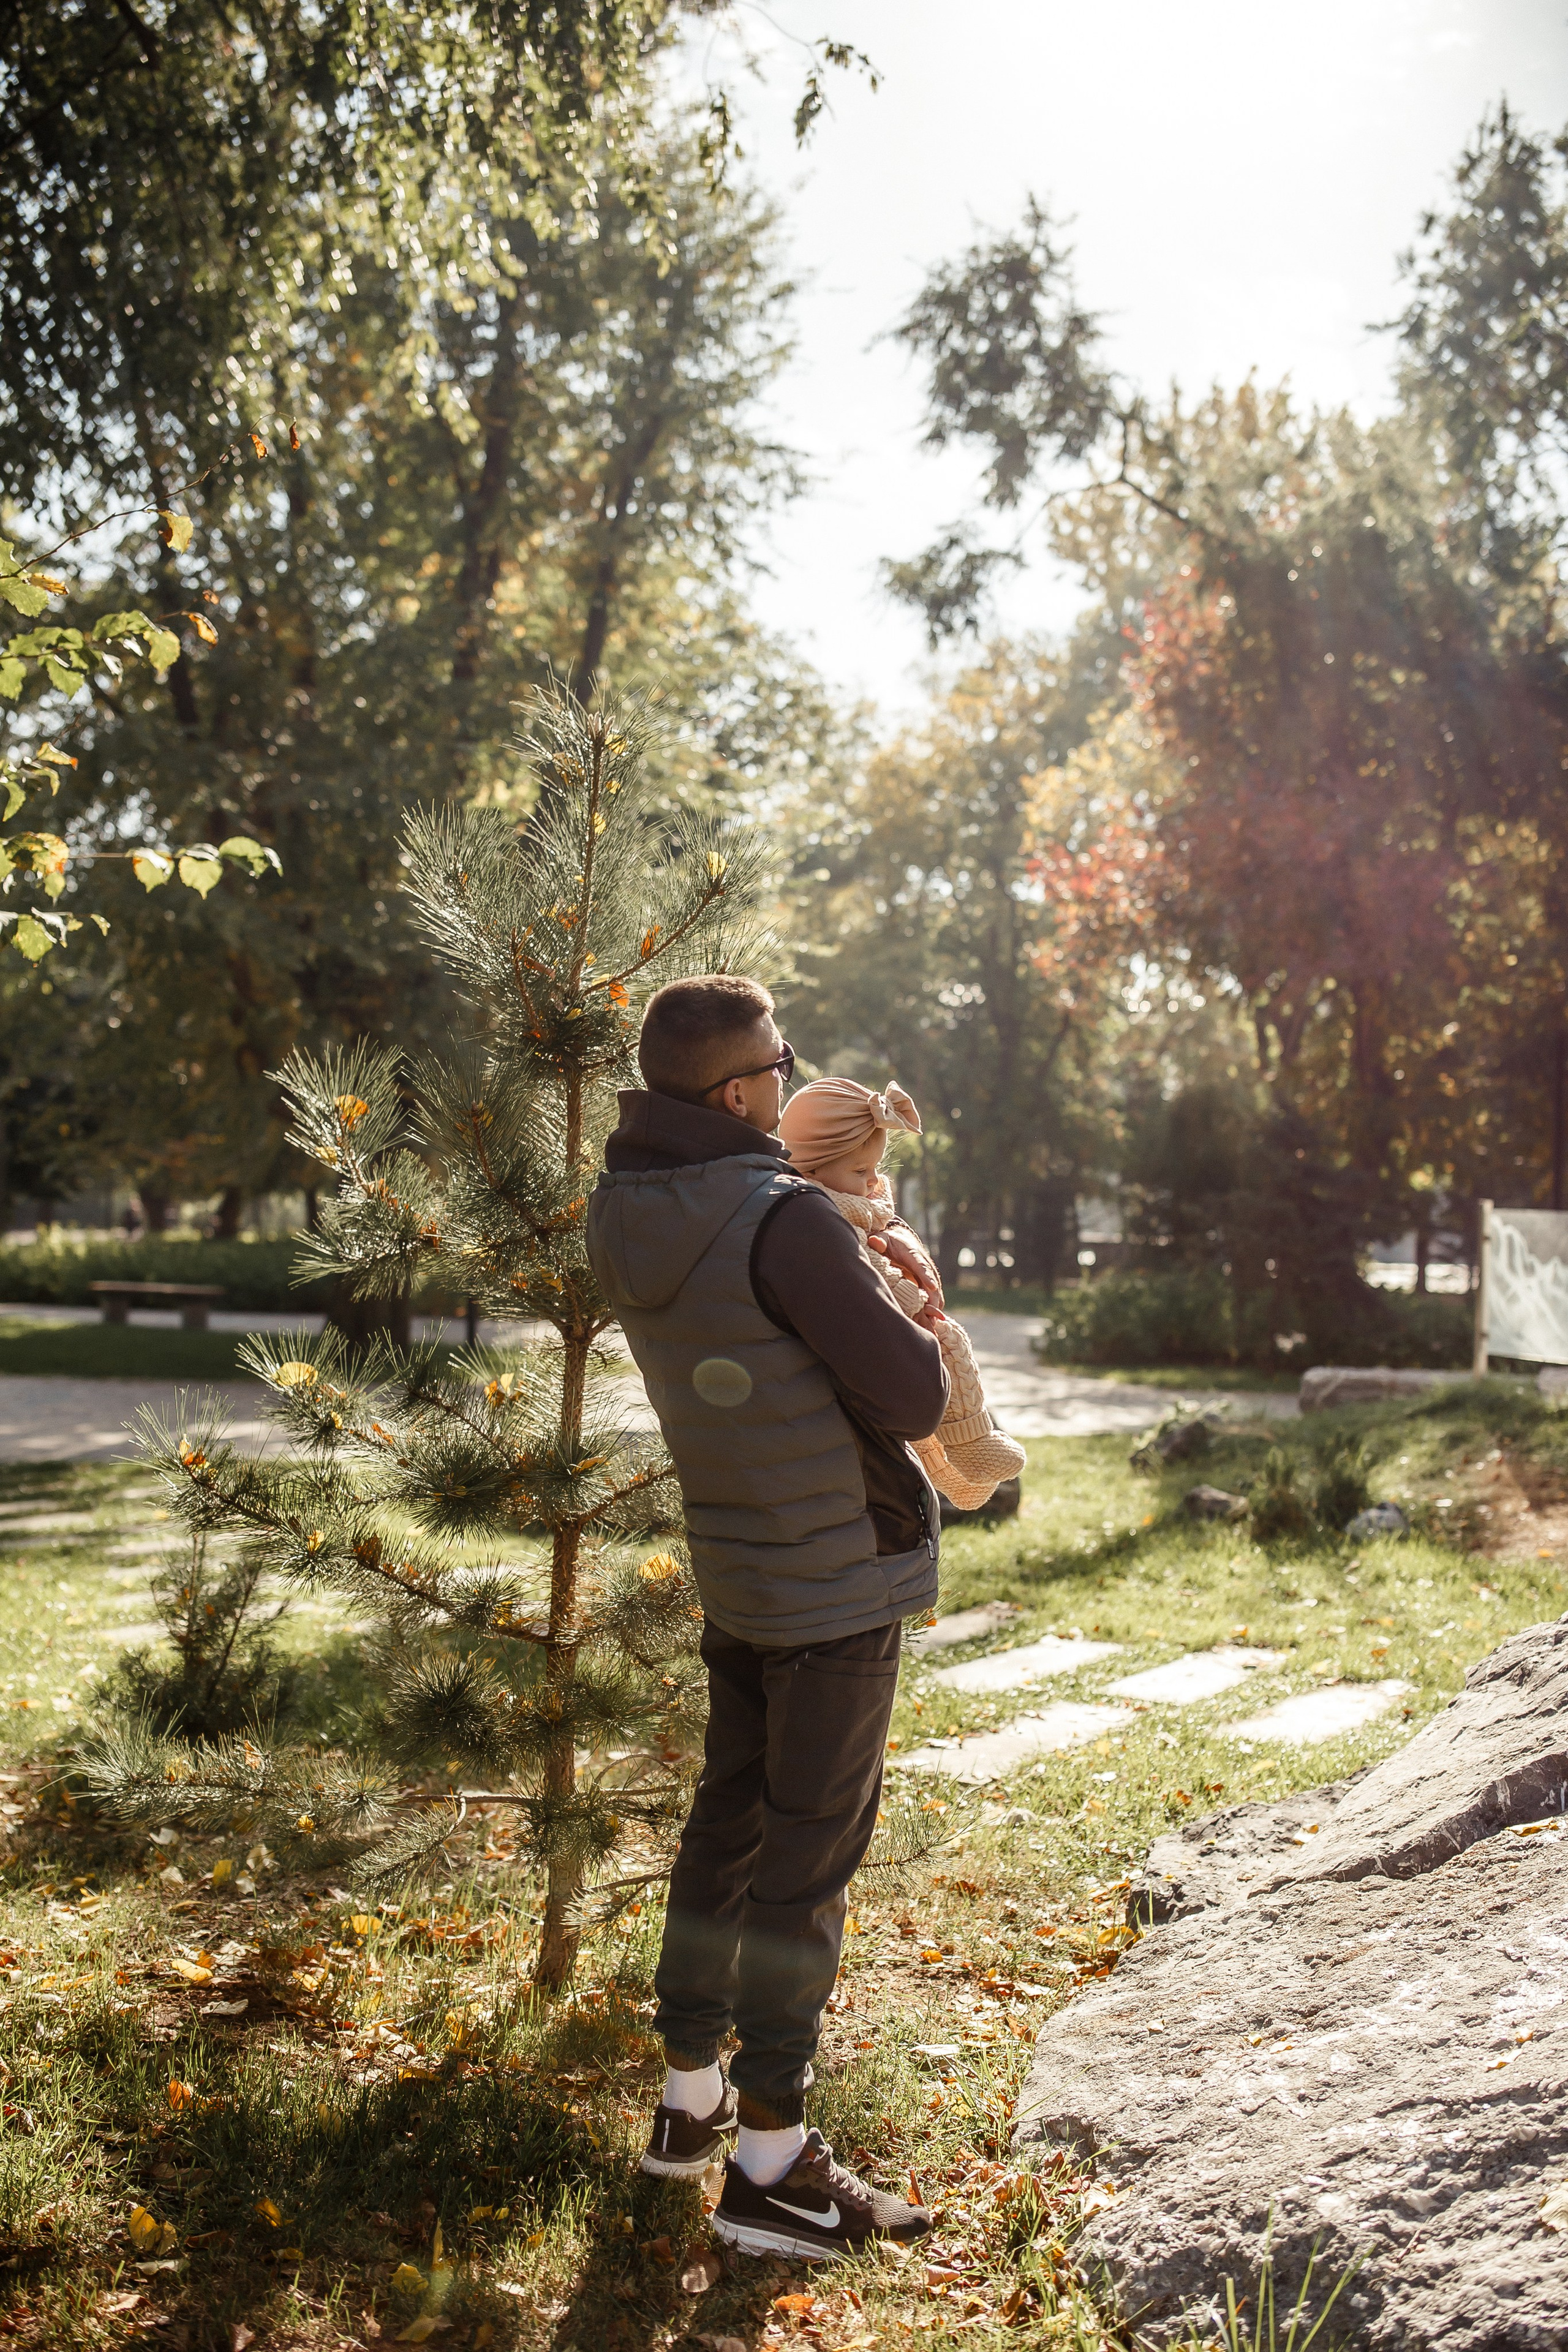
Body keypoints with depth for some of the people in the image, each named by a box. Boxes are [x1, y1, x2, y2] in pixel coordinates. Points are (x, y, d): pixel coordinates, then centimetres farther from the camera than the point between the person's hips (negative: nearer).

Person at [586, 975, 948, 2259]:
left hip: (737, 1576, 8)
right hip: (839, 1585, -8)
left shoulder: (628, 1218, 1)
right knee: (808, 1858, 1)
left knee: (729, 1822, 19)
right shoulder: (784, 1224, -24)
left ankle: (690, 2098, 32)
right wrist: (920, 1316, 0)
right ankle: (771, 2162, 9)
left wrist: (857, 1261, 6)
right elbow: (913, 1398, -20)